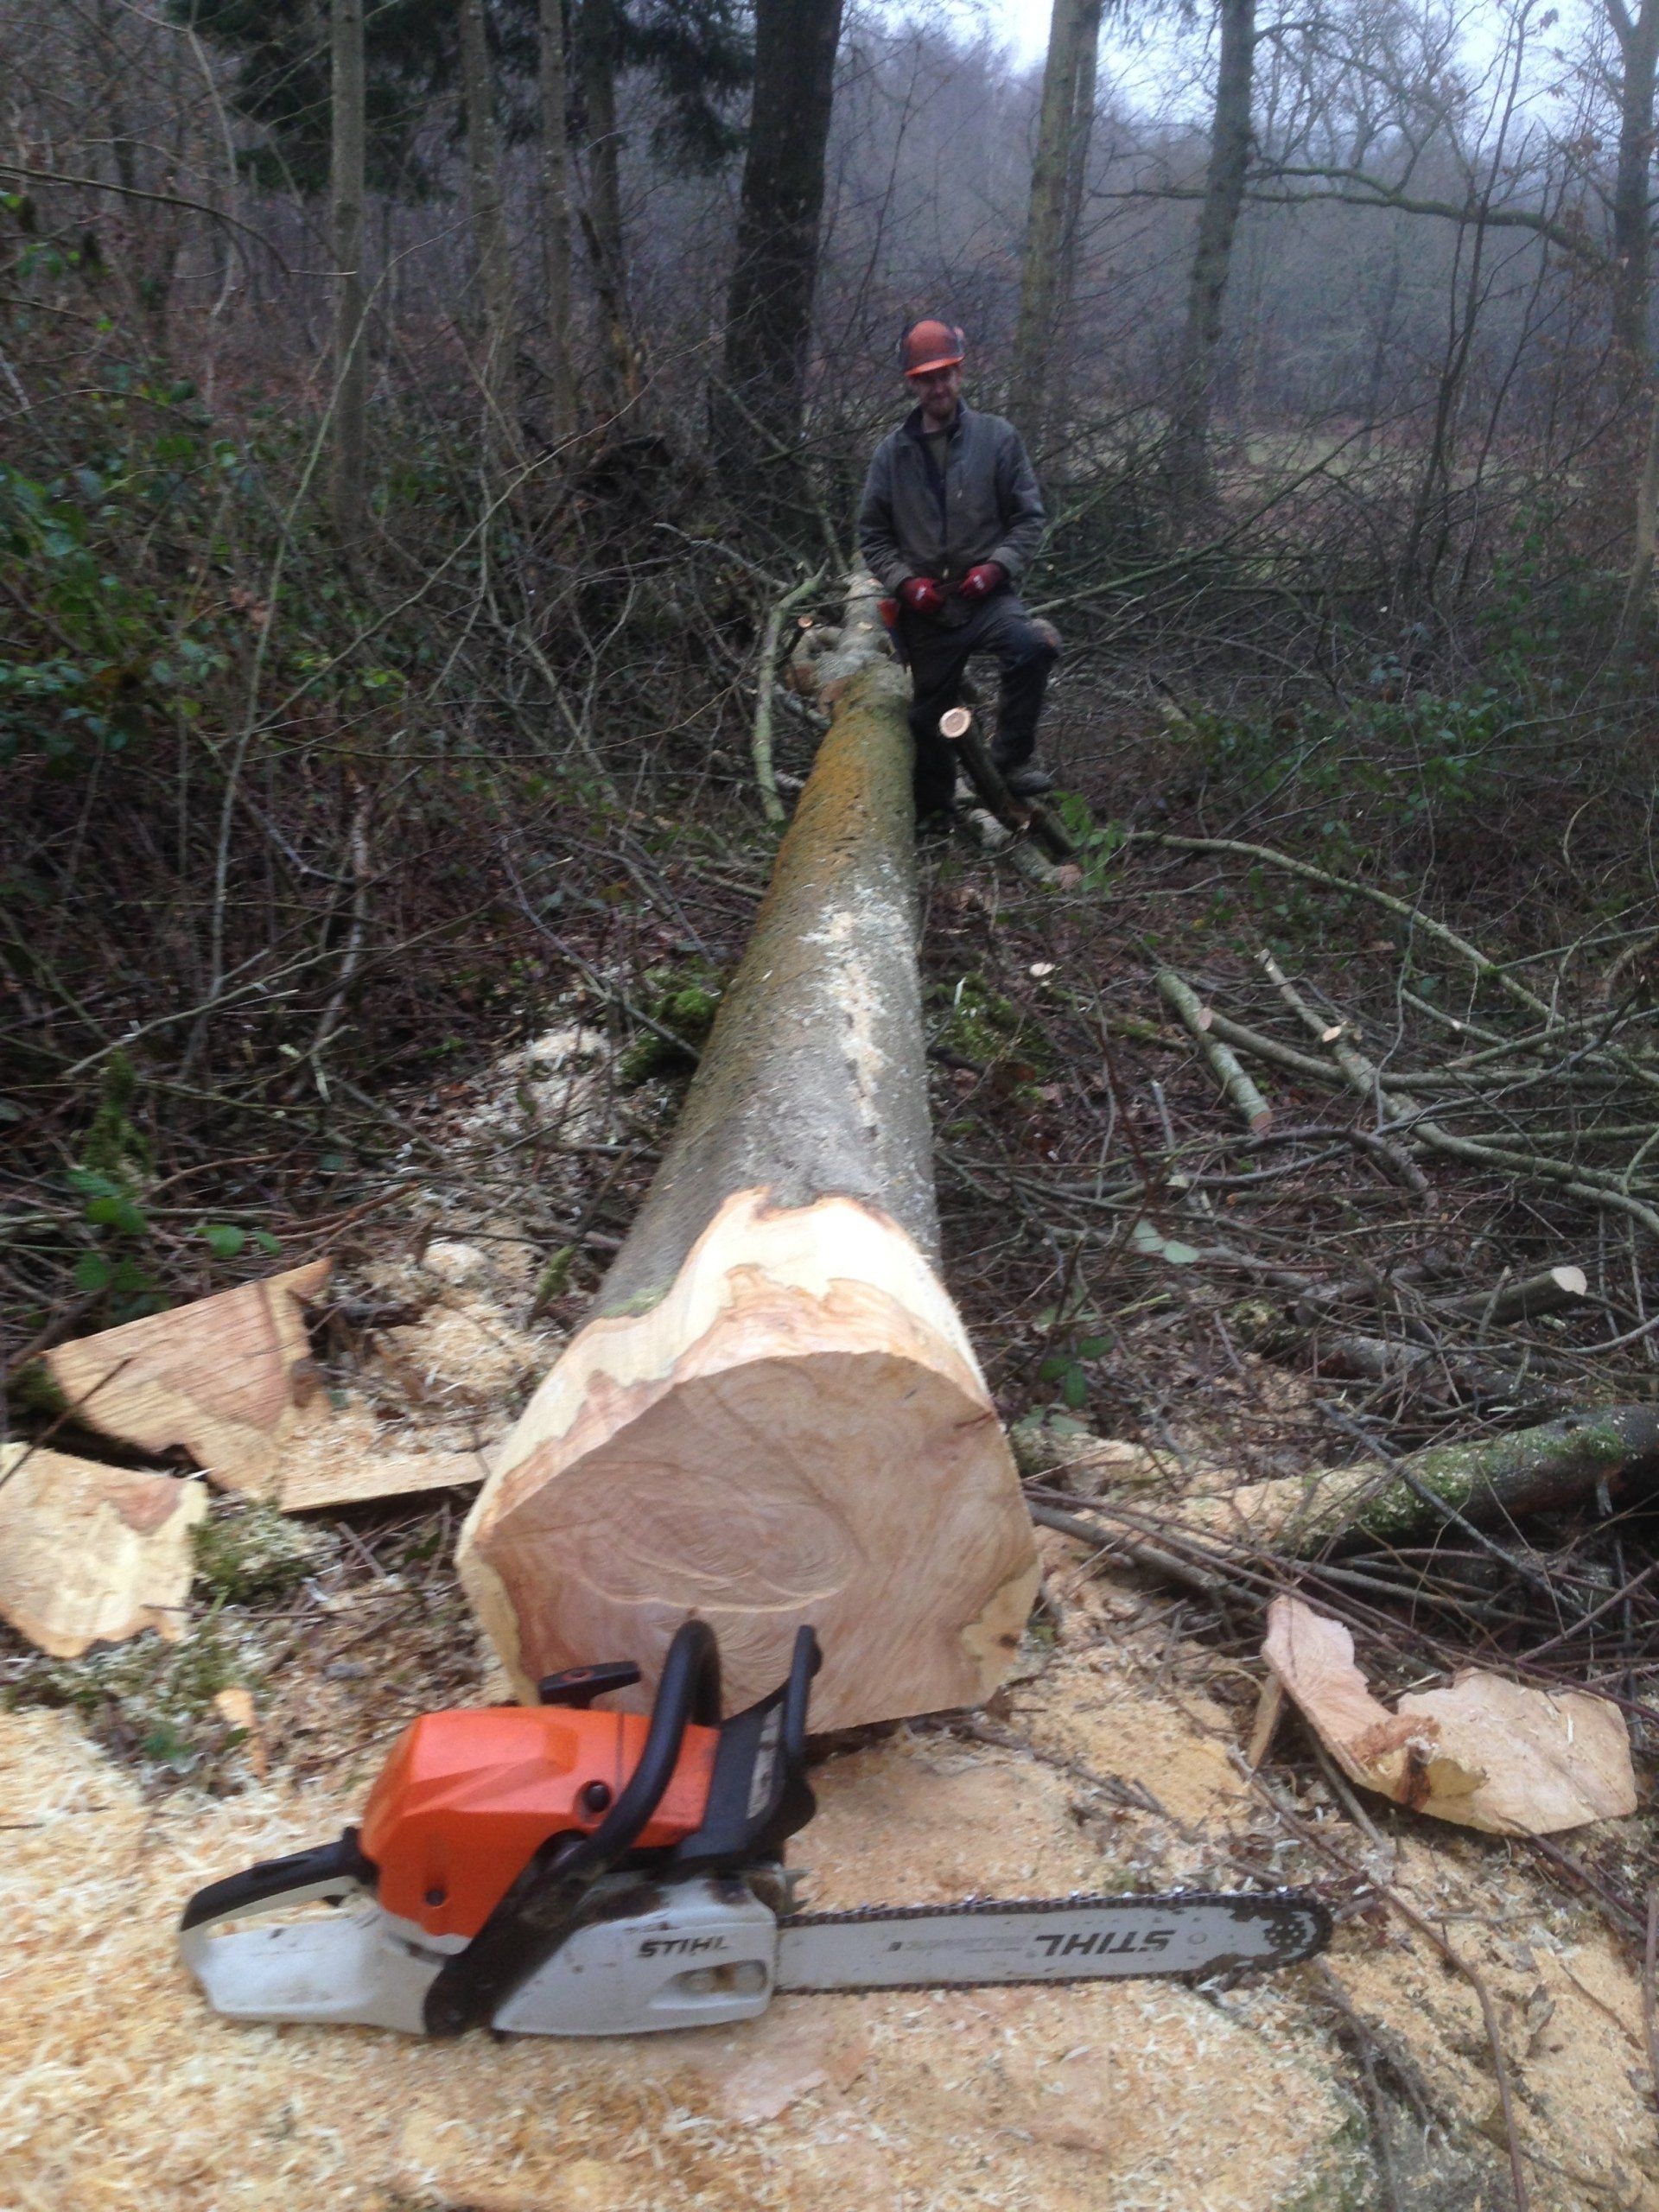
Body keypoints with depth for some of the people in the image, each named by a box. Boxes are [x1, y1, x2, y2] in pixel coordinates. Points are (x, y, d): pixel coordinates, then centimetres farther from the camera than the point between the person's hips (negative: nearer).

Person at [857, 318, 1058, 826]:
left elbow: (1028, 516, 2)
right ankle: (932, 813, 32)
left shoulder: (997, 437, 1)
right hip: (923, 609, 2)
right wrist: (904, 581, -8)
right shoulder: (893, 451, 5)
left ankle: (1011, 761, -19)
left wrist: (998, 566, -14)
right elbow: (872, 534, 8)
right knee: (930, 717, 12)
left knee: (1031, 646, -33)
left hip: (987, 597, -2)